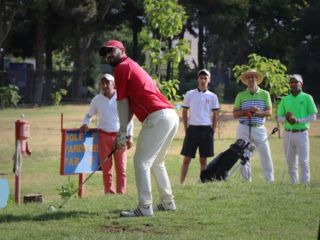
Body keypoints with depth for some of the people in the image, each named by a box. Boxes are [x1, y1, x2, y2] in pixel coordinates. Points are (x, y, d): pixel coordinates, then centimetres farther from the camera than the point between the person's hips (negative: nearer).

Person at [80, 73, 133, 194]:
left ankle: (121, 194, 1)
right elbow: (89, 115, 16)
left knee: (121, 168, -2)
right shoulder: (97, 100, 2)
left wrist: (129, 136, 1)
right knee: (106, 168, 0)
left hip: (119, 136, -1)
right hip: (104, 136, 1)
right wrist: (85, 123, -6)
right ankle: (109, 193, 5)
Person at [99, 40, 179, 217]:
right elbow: (131, 105, 24)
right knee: (156, 162, 24)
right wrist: (122, 132, 19)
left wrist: (122, 132, 8)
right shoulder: (133, 66, 27)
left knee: (141, 162, -8)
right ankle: (167, 202, 28)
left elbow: (122, 103, 1)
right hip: (172, 117, 10)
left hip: (158, 117, -10)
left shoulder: (122, 67, -1)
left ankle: (145, 207, -14)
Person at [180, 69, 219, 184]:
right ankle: (181, 182, -1)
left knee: (203, 159, 7)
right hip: (192, 128, -1)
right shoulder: (190, 94, 4)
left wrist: (212, 130, 2)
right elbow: (184, 112, 7)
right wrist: (186, 128, 0)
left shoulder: (212, 96, 7)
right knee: (187, 158, -3)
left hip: (206, 129, 1)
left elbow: (215, 115, 9)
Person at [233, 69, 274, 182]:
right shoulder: (241, 95, 9)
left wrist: (257, 113, -18)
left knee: (265, 155, -3)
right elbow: (235, 114, 3)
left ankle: (270, 180, 4)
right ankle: (247, 180, 7)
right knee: (244, 156, 1)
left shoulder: (265, 94, 7)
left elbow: (269, 112, 0)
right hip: (244, 129, 1)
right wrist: (248, 110, -13)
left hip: (259, 129, -1)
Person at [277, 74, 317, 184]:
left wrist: (298, 120, -16)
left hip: (301, 133, -4)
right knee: (290, 162, 6)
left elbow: (313, 117, -3)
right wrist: (286, 118, -12)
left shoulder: (307, 98, 1)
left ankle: (305, 184, -6)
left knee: (303, 161, -7)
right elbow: (279, 118, 12)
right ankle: (294, 183, 14)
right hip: (288, 134, 4)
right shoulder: (285, 99, 11)